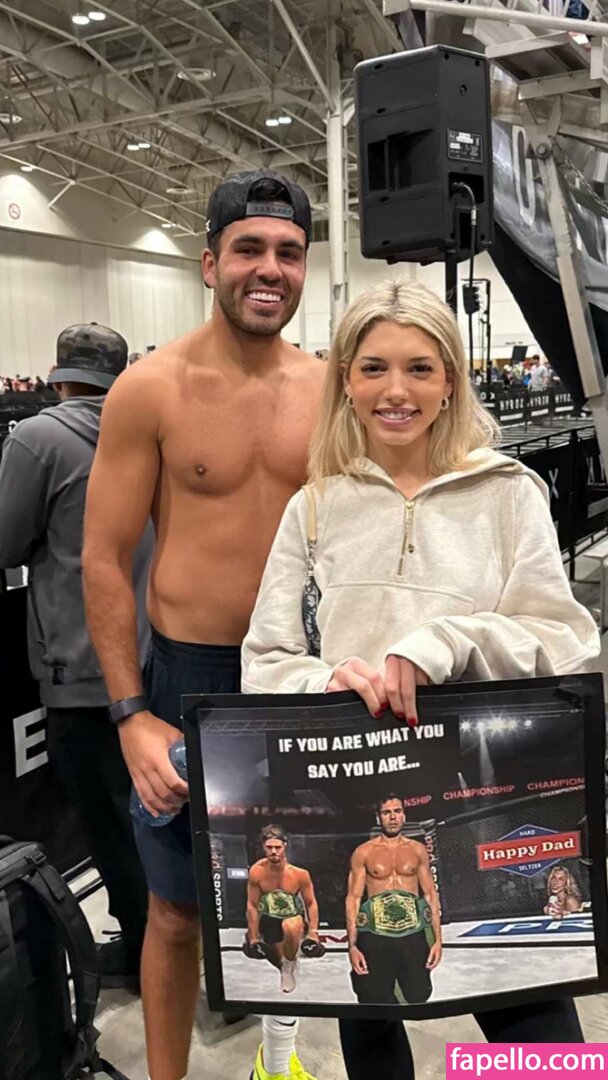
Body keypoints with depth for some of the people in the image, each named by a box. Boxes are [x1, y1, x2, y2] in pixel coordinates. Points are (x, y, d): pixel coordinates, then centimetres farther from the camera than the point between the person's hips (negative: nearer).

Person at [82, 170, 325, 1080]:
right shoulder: (151, 389, -9)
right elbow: (104, 560, -7)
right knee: (177, 911, 12)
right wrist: (132, 716, -11)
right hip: (190, 677, -3)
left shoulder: (327, 389, 1)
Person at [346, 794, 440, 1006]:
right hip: (375, 937, -2)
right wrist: (352, 945, -7)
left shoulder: (417, 850, 9)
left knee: (419, 998, 4)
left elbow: (431, 894, 9)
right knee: (376, 1001, 2)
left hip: (413, 934, 2)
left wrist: (437, 939, 2)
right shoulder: (363, 852, 2)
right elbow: (353, 898, 0)